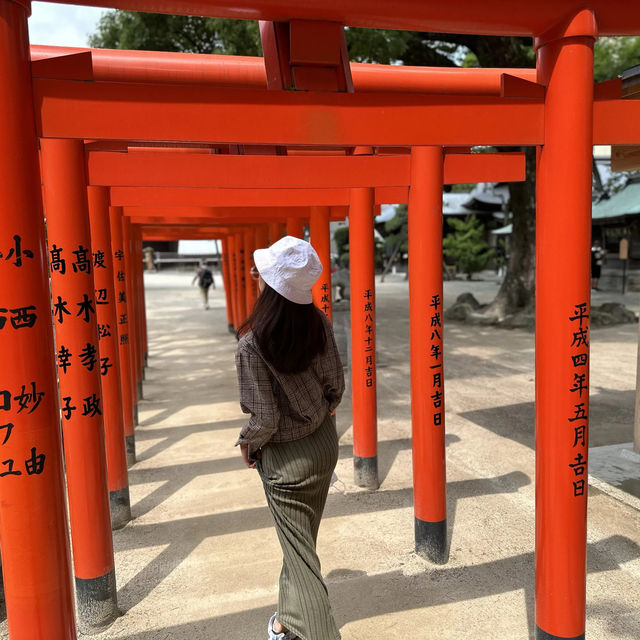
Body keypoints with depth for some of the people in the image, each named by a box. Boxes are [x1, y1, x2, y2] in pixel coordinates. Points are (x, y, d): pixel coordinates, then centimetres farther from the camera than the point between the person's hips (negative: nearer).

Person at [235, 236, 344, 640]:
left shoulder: (252, 344, -26)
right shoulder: (319, 323, -11)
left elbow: (265, 418, -22)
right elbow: (336, 385, -2)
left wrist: (246, 444, -2)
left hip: (285, 458, -6)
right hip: (324, 443, 6)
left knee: (300, 553, 11)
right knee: (301, 539, 25)